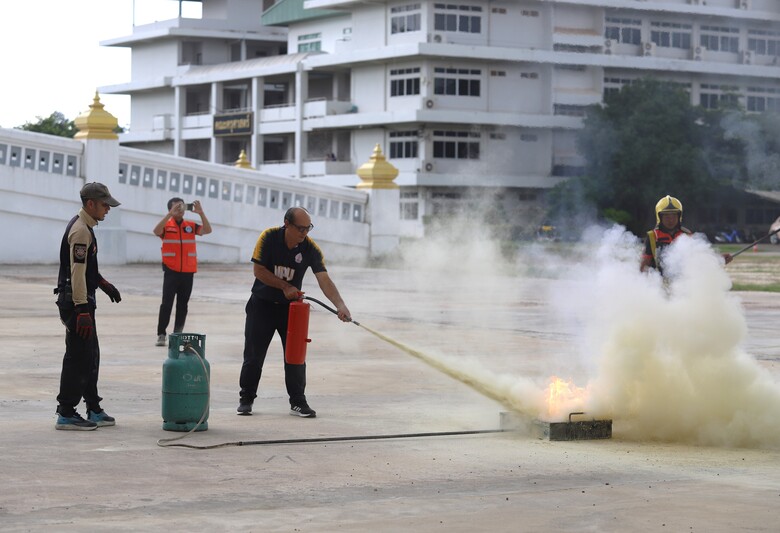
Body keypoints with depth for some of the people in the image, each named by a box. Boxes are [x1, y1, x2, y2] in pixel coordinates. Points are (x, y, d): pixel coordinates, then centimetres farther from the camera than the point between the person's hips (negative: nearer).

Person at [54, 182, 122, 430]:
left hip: (81, 300, 11)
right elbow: (77, 273, -23)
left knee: (90, 356, 15)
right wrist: (82, 310, -25)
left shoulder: (84, 227, 15)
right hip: (76, 300, -11)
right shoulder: (80, 231, -18)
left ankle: (93, 410, 23)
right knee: (78, 357, -6)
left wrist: (105, 284, 24)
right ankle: (66, 415, -2)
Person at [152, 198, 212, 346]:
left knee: (183, 305, 8)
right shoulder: (166, 225, -1)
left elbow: (207, 230, -5)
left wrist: (200, 213, -16)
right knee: (167, 303, -6)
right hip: (171, 271, -3)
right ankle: (161, 334, -3)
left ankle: (178, 334, 15)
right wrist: (170, 214, -27)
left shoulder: (191, 226, 7)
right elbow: (156, 231, -22)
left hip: (188, 272, 3)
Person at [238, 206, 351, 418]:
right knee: (254, 354, 3)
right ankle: (246, 399, 16)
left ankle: (298, 402, 7)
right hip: (262, 304, -1)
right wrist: (285, 286, -21)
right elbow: (258, 270, -15)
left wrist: (340, 305, -36)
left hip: (290, 306, 1)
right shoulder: (269, 237, -17)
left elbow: (324, 279, -22)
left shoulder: (310, 248, -14)